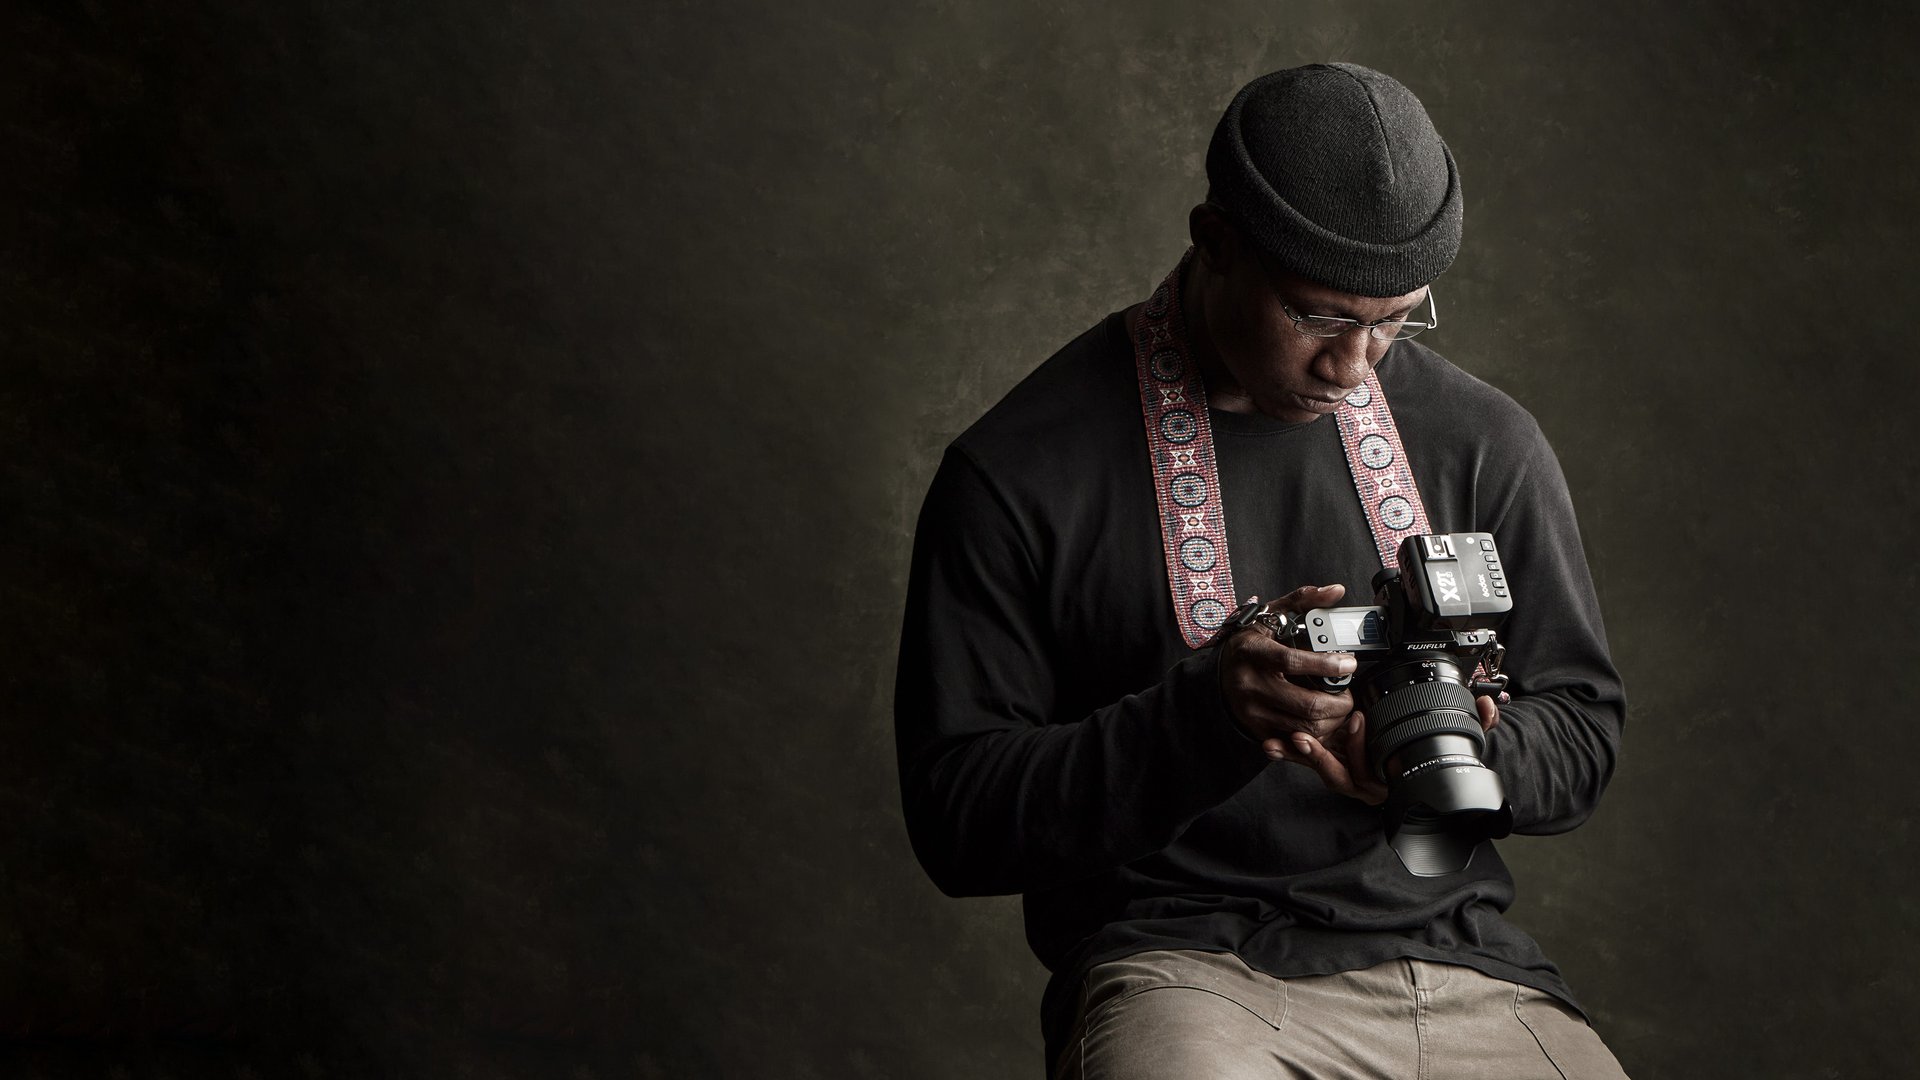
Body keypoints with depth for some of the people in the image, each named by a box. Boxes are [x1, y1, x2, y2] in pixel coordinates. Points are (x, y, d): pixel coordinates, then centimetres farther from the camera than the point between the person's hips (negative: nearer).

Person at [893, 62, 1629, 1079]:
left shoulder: (1484, 441, 9)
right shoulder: (1016, 473, -2)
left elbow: (1580, 728, 15)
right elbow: (956, 819, -4)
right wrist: (1206, 716, -19)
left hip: (1452, 952, 4)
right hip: (1180, 966, -4)